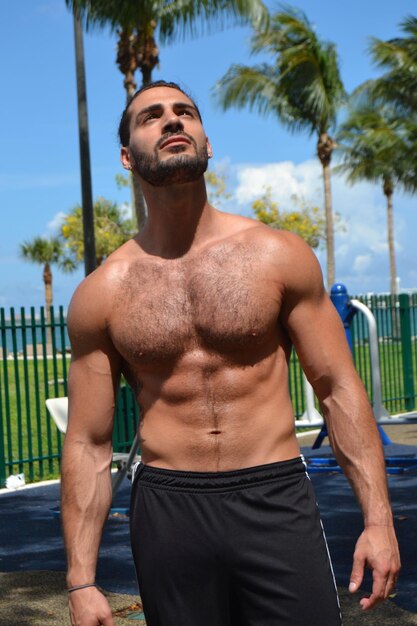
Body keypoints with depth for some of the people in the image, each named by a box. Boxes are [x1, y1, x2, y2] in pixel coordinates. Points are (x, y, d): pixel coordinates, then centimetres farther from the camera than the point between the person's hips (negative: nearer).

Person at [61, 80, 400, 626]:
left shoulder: (279, 255, 0)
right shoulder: (102, 293, 1)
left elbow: (338, 388, 2)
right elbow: (88, 444, 3)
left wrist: (378, 517, -4)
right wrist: (81, 581, -1)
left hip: (277, 500, 0)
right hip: (167, 513, 1)